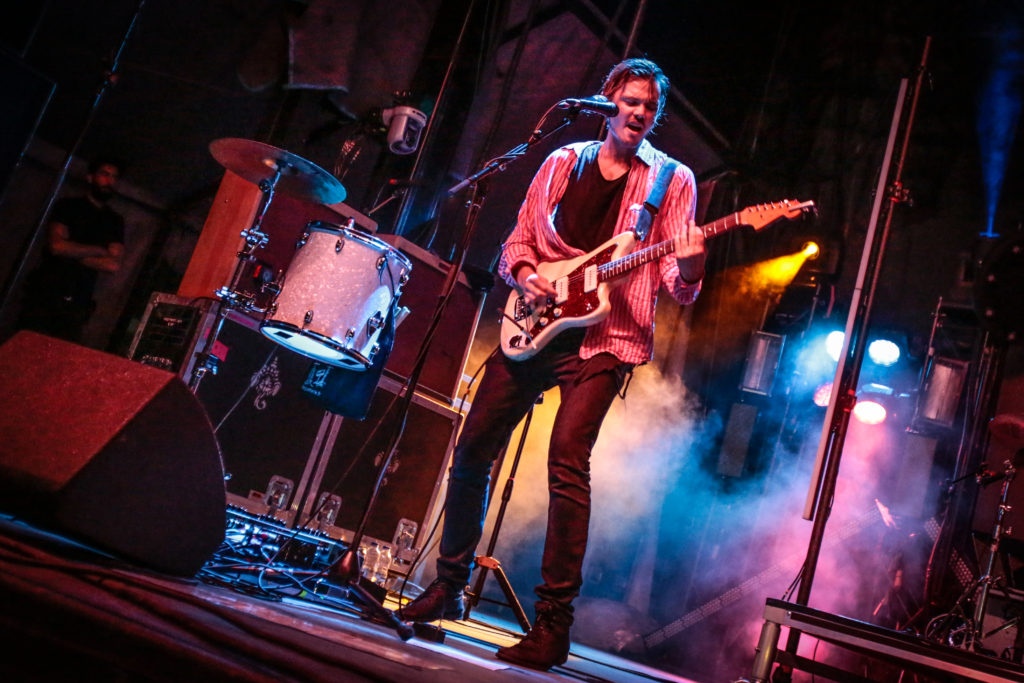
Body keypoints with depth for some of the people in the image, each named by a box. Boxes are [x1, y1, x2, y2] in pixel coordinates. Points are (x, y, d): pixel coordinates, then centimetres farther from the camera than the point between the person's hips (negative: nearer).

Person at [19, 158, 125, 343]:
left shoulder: (115, 221, 14)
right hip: (45, 295, -2)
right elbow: (57, 245, -10)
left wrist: (73, 254, -6)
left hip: (76, 305, 2)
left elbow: (113, 265, 0)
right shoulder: (68, 206, 7)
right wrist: (99, 251, -3)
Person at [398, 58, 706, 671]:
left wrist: (688, 265, -24)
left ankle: (554, 624, -12)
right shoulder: (564, 162, 15)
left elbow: (680, 284, -1)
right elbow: (519, 239, 17)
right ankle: (449, 585, 22)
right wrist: (525, 275, -4)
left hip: (603, 340, -4)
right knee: (474, 450, 3)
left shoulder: (673, 180, 5)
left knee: (568, 456, -21)